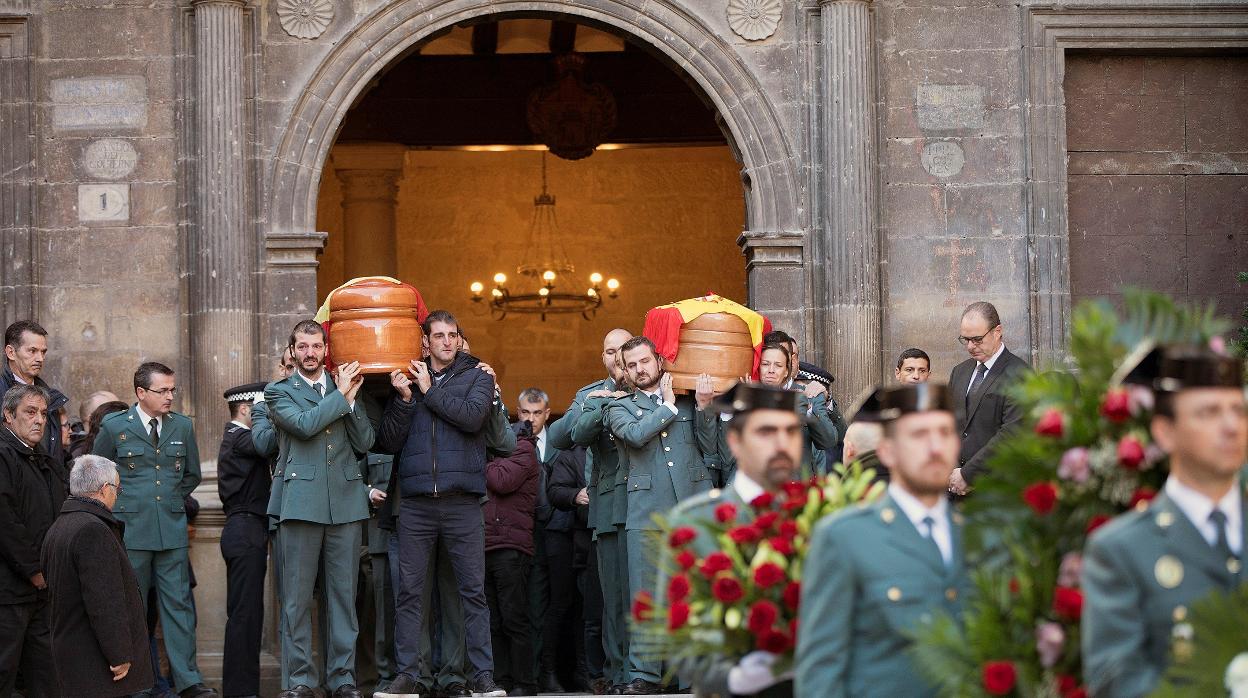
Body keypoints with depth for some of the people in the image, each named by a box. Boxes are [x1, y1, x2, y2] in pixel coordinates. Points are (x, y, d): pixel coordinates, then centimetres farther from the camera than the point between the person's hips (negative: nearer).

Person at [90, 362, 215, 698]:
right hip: (130, 531, -2)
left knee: (179, 604, 1)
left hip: (172, 531, 2)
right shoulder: (114, 427, -2)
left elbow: (192, 475, 20)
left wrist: (171, 501, 12)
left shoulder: (182, 426, 7)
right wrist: (122, 503, 8)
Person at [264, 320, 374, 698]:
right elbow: (304, 424, -11)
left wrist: (352, 398, -2)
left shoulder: (346, 388, 17)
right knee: (297, 596, -2)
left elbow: (365, 443, 9)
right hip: (301, 503, -3)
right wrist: (341, 394, -5)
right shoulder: (279, 392, 8)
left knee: (343, 595, 3)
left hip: (345, 501, 3)